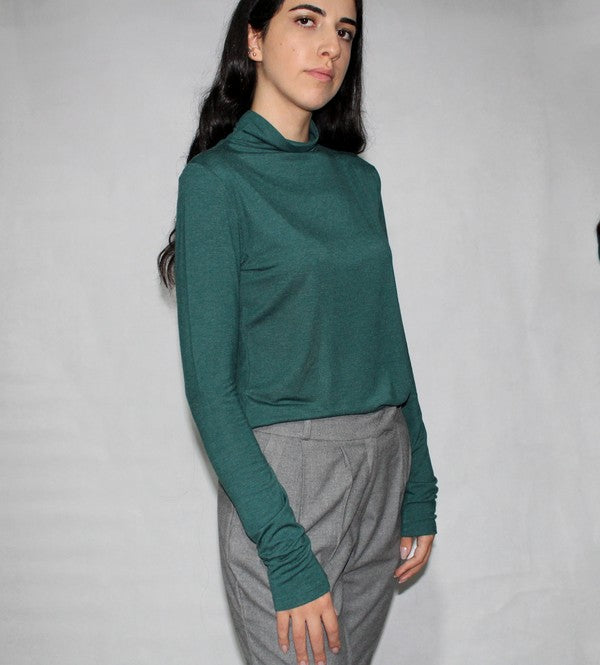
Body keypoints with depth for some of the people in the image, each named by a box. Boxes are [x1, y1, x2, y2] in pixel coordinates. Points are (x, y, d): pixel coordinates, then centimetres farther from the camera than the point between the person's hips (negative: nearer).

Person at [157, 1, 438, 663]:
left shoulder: (358, 178, 9)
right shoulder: (215, 179, -9)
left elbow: (388, 335, 13)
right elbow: (208, 384, -13)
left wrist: (421, 490, 8)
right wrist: (285, 550, -19)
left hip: (385, 462, 6)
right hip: (281, 474, -5)